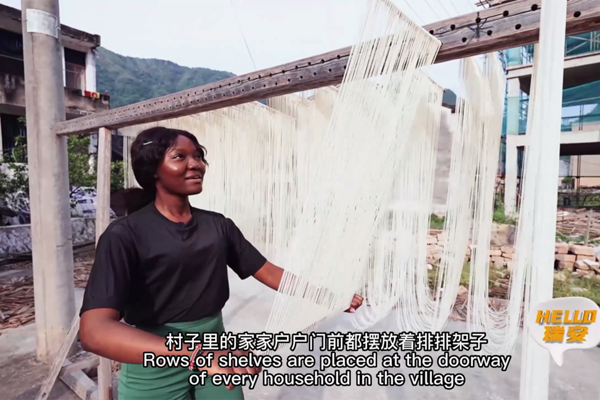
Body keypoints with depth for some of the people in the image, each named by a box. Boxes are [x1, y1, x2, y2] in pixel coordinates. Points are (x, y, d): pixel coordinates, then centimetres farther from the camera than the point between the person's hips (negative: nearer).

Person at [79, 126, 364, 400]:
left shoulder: (218, 225, -1)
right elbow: (95, 331, -26)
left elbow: (267, 271, 0)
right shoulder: (125, 234, -16)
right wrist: (196, 352, -39)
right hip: (154, 372, -3)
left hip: (215, 352, 4)